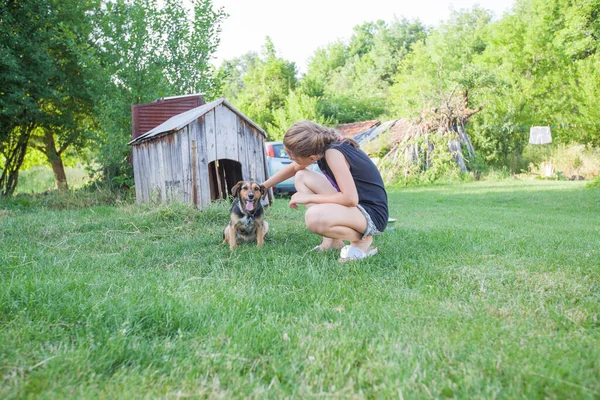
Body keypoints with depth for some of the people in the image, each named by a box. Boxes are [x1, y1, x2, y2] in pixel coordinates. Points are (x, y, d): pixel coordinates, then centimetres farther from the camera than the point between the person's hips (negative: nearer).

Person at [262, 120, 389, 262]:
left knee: (314, 217, -35)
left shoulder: (333, 153, -24)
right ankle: (332, 241, 5)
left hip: (371, 214, -9)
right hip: (352, 206, 9)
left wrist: (309, 197, -19)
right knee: (301, 177, 6)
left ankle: (362, 240, -6)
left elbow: (351, 198, -31)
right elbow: (293, 168, 19)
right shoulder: (320, 147, 0)